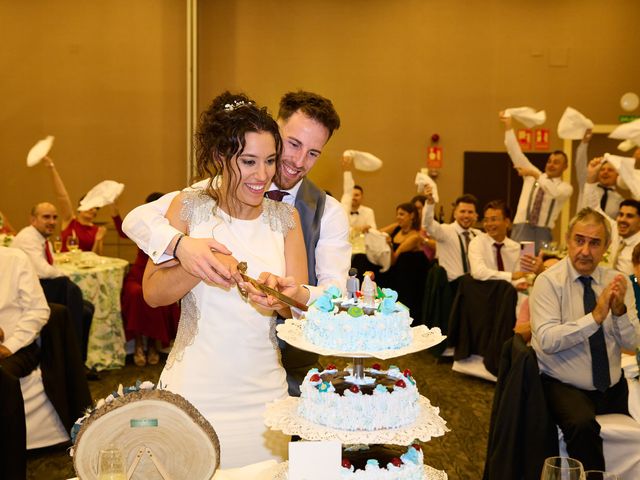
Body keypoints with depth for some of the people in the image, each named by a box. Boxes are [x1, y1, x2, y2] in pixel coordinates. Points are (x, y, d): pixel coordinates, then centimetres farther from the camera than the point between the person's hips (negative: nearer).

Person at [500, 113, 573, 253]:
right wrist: (508, 126, -1)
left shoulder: (565, 187, 5)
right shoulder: (532, 175, 13)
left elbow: (555, 192, -20)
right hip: (521, 229, 1)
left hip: (543, 232, -1)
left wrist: (536, 175, -19)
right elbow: (516, 153, 6)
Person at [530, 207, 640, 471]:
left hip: (614, 388, 5)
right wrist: (595, 316, -28)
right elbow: (547, 340, -21)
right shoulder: (549, 282, -9)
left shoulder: (617, 281, 4)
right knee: (583, 425, -31)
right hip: (564, 387, -5)